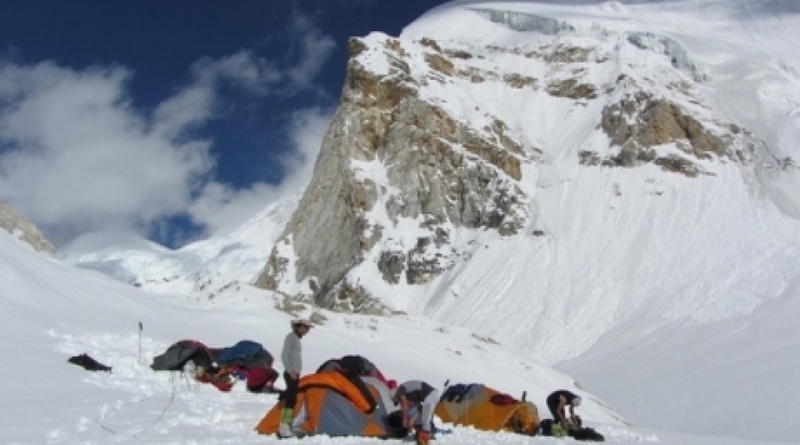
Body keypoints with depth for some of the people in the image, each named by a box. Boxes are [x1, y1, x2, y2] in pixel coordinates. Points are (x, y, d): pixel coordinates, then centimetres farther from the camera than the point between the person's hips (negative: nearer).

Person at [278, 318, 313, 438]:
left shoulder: (297, 338, 18)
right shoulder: (291, 336, -9)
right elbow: (284, 355, -16)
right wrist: (291, 371, -21)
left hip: (294, 374, 9)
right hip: (291, 374, -9)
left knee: (292, 400, 9)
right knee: (290, 400, -13)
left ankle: (286, 426, 12)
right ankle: (283, 428, -14)